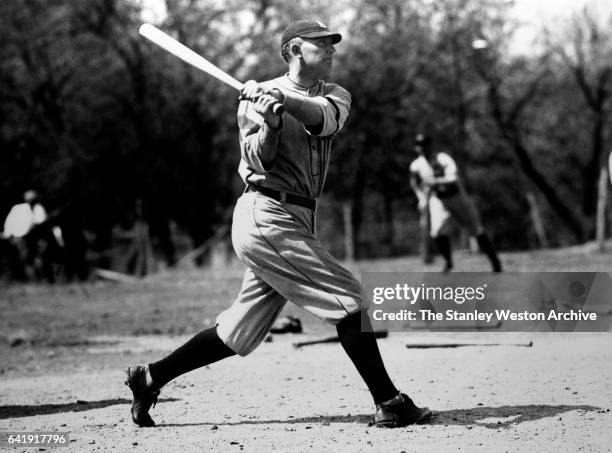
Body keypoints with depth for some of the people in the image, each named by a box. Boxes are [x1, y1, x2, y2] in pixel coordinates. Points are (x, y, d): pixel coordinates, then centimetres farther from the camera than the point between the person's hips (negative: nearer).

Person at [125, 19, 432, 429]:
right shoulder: (257, 97, 1)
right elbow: (258, 160, -12)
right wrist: (269, 124, -31)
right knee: (348, 297, -11)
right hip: (266, 215, -7)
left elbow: (323, 117, -12)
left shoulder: (335, 96, 13)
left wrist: (283, 99, -30)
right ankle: (389, 404, -8)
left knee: (241, 332, 9)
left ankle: (150, 378, 19)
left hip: (294, 222, 7)